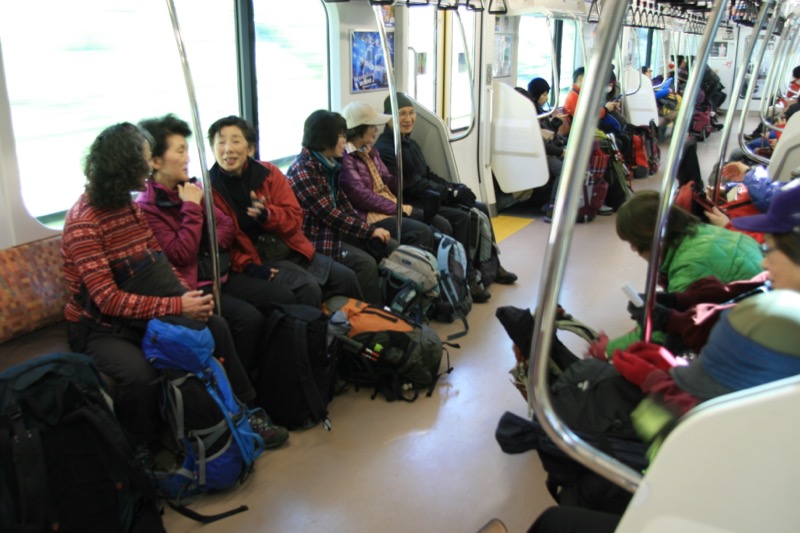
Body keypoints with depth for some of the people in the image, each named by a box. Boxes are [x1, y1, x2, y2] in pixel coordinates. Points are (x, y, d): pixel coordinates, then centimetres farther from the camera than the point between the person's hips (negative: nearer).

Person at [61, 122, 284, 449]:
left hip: (142, 316, 8)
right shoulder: (83, 223, -21)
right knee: (139, 373, -34)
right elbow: (108, 299, -26)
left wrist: (187, 294, -14)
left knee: (215, 326, -2)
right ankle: (139, 453, -9)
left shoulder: (129, 205, 5)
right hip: (100, 328, -8)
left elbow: (158, 260, 5)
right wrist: (177, 306, -29)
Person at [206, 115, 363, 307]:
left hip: (293, 251, 4)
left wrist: (266, 214, -23)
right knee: (308, 287, -27)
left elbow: (294, 218, -3)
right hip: (259, 260, -4)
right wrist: (247, 265, -21)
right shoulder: (209, 190, -9)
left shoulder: (269, 172, -1)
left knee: (346, 277, -1)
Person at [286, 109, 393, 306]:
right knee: (365, 262, -26)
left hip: (335, 228, 9)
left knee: (392, 248, 1)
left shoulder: (329, 164, 6)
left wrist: (365, 227, -7)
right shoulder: (302, 170, -20)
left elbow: (342, 202, 8)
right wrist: (369, 230, -18)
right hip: (316, 237, -9)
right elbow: (328, 214, -23)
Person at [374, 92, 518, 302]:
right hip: (411, 206, -10)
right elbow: (409, 187, -21)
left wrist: (455, 187, 0)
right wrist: (450, 192, -18)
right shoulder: (384, 149, -16)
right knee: (461, 218, -25)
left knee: (479, 209, 3)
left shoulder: (409, 142, 15)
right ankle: (467, 280, -17)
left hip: (429, 197, 10)